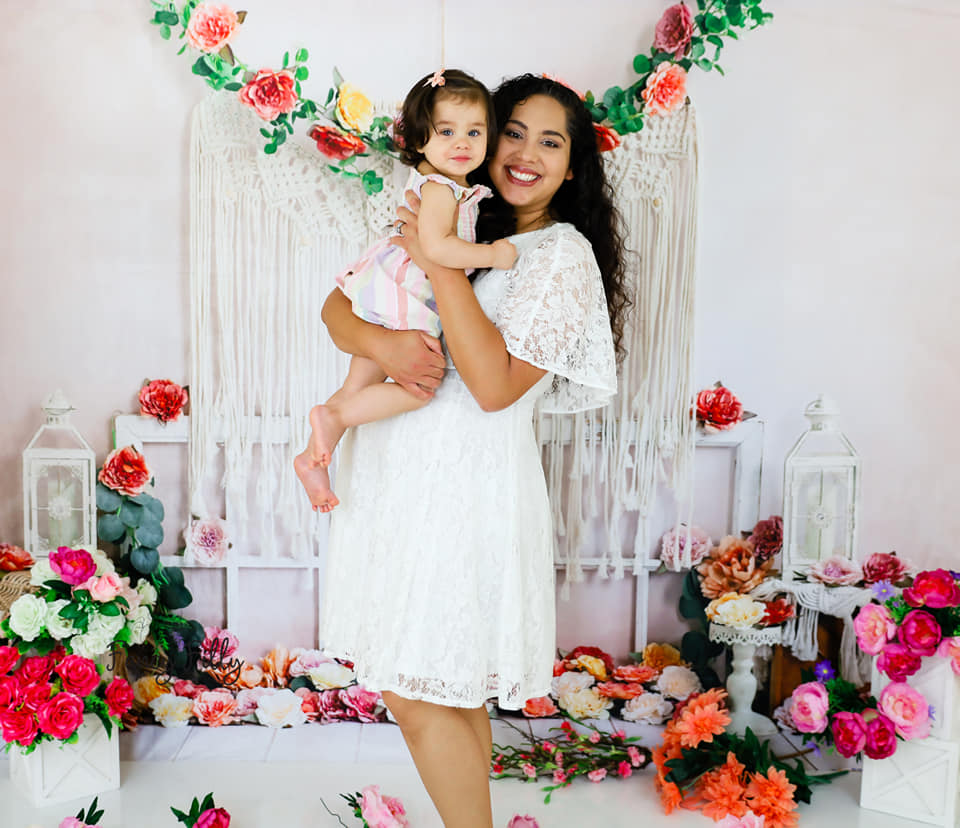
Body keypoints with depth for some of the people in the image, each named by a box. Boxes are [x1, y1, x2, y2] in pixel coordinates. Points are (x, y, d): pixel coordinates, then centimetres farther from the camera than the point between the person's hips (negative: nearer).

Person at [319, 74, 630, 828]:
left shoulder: (563, 253, -6)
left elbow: (495, 384, -17)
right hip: (399, 475, 7)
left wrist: (440, 262, -17)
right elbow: (338, 303, 5)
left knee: (420, 695, -2)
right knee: (452, 691, 16)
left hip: (466, 484, -6)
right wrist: (380, 341, -18)